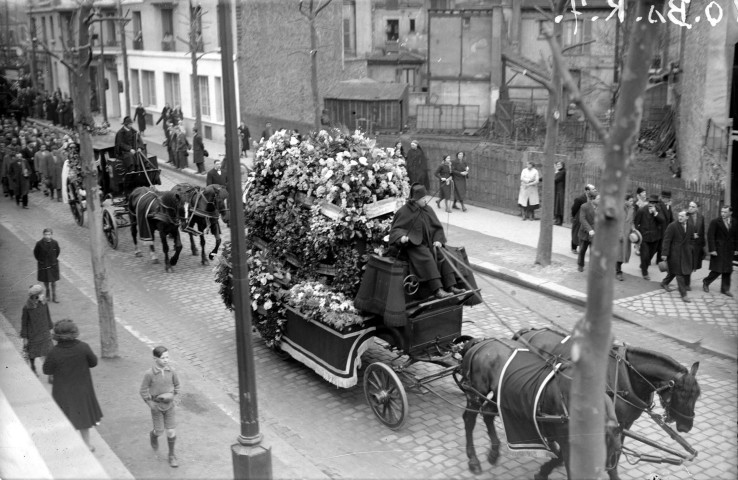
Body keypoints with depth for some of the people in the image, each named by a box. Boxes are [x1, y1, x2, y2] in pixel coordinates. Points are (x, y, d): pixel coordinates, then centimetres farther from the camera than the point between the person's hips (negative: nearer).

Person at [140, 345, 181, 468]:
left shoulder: (171, 370, -14)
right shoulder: (149, 374, -23)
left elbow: (176, 384, 4)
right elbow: (143, 391, -12)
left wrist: (175, 398, 1)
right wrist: (151, 405, -12)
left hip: (169, 405, 2)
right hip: (156, 406, -2)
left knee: (171, 431, 2)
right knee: (159, 431, 9)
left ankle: (172, 455, 21)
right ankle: (153, 435, 46)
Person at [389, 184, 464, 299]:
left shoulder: (428, 210, 11)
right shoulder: (404, 212, -6)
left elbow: (438, 227, 16)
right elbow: (395, 230, -5)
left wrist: (438, 240, -2)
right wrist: (402, 237, -27)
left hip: (429, 243, 6)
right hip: (412, 245, -6)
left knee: (443, 256, -15)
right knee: (426, 258, -30)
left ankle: (451, 286, -16)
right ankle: (437, 290, -38)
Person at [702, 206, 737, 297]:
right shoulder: (715, 222, -9)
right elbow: (710, 236, -11)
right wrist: (712, 250, -16)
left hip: (729, 251, 5)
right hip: (718, 250, -5)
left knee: (727, 271, 7)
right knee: (717, 270, -6)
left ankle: (725, 289, 17)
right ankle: (706, 282, 18)